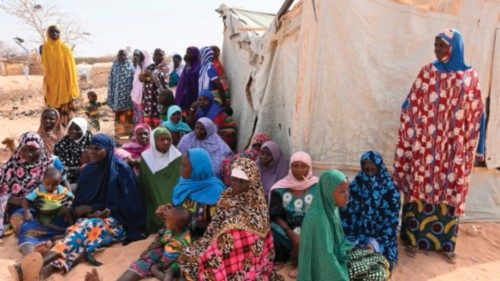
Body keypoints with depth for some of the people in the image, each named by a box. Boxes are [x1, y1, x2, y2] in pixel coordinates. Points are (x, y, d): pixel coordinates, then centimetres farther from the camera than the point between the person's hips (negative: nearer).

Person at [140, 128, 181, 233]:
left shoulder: (177, 159, -7)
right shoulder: (146, 158, 0)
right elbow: (143, 185, 8)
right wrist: (148, 204, 7)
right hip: (154, 207, 2)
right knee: (155, 233, 2)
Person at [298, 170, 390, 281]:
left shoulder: (330, 207, -4)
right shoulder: (318, 218, -31)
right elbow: (326, 257, -27)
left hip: (336, 255, 8)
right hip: (327, 269, -8)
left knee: (380, 260, 9)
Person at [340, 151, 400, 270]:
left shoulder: (390, 189, -9)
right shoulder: (355, 186, -4)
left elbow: (392, 221, -10)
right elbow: (346, 215, -3)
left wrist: (376, 243, -20)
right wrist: (348, 241, -12)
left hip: (381, 239, -1)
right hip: (358, 237, 1)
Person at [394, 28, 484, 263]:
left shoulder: (470, 76, 2)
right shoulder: (428, 72, 2)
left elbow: (476, 113, 4)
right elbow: (412, 105, -1)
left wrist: (470, 147, 0)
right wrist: (412, 138, -7)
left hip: (452, 145, 0)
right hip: (426, 142, 0)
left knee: (449, 190, 7)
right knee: (420, 186, 4)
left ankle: (445, 243, 22)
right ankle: (413, 238, 17)